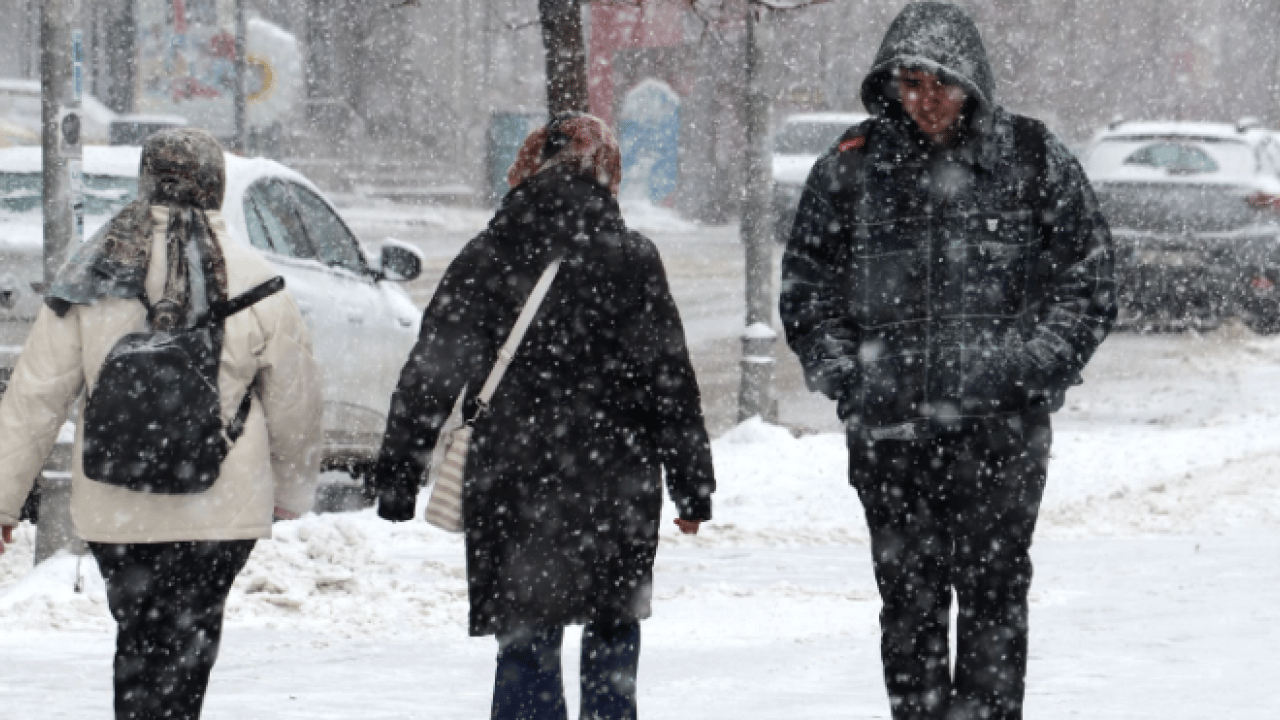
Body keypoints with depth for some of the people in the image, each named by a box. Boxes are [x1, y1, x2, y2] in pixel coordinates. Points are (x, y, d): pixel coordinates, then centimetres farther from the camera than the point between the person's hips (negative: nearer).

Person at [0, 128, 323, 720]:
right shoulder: (250, 279, -7)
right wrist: (294, 489, 18)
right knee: (186, 647, 4)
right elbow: (294, 401, 2)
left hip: (114, 509, 2)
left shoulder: (92, 277, -3)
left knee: (137, 638, 17)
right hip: (220, 510, -2)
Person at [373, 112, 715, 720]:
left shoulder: (485, 259, 0)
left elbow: (428, 378, 0)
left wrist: (397, 481, 5)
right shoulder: (632, 259, -3)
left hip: (512, 487, 0)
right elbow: (671, 380, -1)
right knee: (613, 636, 14)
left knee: (526, 645, 4)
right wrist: (691, 487, 5)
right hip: (616, 485, 0)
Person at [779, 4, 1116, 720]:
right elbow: (807, 284, 14)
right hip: (890, 423, 2)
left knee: (992, 587, -5)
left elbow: (1087, 280, 7)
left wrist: (1031, 365, -6)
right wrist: (842, 371, 0)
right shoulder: (851, 168, 7)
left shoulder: (1034, 161, 3)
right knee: (909, 597, 4)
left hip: (1000, 423, -2)